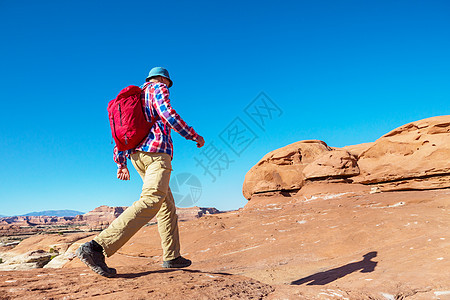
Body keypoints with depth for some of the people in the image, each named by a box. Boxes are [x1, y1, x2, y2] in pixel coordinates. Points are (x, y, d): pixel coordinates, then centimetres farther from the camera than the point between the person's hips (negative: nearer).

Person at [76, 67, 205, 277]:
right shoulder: (158, 88, 8)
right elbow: (168, 114, -12)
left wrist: (121, 164, 22)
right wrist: (194, 136, -4)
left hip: (137, 155, 10)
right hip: (156, 152, -9)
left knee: (167, 204, 13)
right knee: (150, 201, -23)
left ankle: (172, 256, 13)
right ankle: (97, 247, -34)